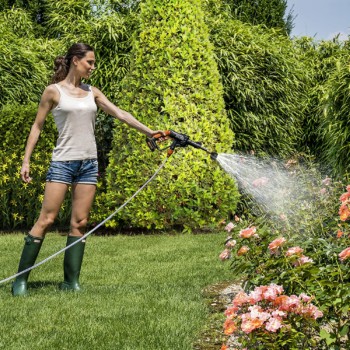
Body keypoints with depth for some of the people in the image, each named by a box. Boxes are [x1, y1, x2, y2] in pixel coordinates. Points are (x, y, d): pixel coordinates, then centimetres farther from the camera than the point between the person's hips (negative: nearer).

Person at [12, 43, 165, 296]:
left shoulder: (92, 93, 12)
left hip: (89, 163, 5)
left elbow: (120, 114, 11)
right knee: (46, 219, -9)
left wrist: (149, 132, 3)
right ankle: (20, 280, -5)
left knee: (80, 223, 1)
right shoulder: (54, 91, 0)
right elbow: (37, 126, 3)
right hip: (63, 162, -5)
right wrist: (26, 161, -2)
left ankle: (71, 282, 5)